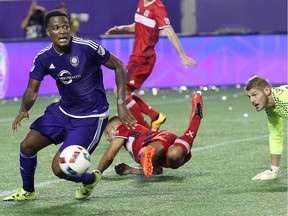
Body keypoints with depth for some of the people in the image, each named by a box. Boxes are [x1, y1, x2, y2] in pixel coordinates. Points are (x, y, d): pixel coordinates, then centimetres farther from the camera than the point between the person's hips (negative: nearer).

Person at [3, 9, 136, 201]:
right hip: (63, 111, 6)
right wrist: (24, 110, -24)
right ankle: (28, 192, 25)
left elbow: (118, 66, -11)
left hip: (90, 118, -6)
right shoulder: (43, 58, -7)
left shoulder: (87, 48, -22)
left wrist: (121, 104, -15)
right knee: (28, 145, -2)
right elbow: (32, 90, -1)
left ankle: (90, 180, 21)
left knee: (60, 169, -13)